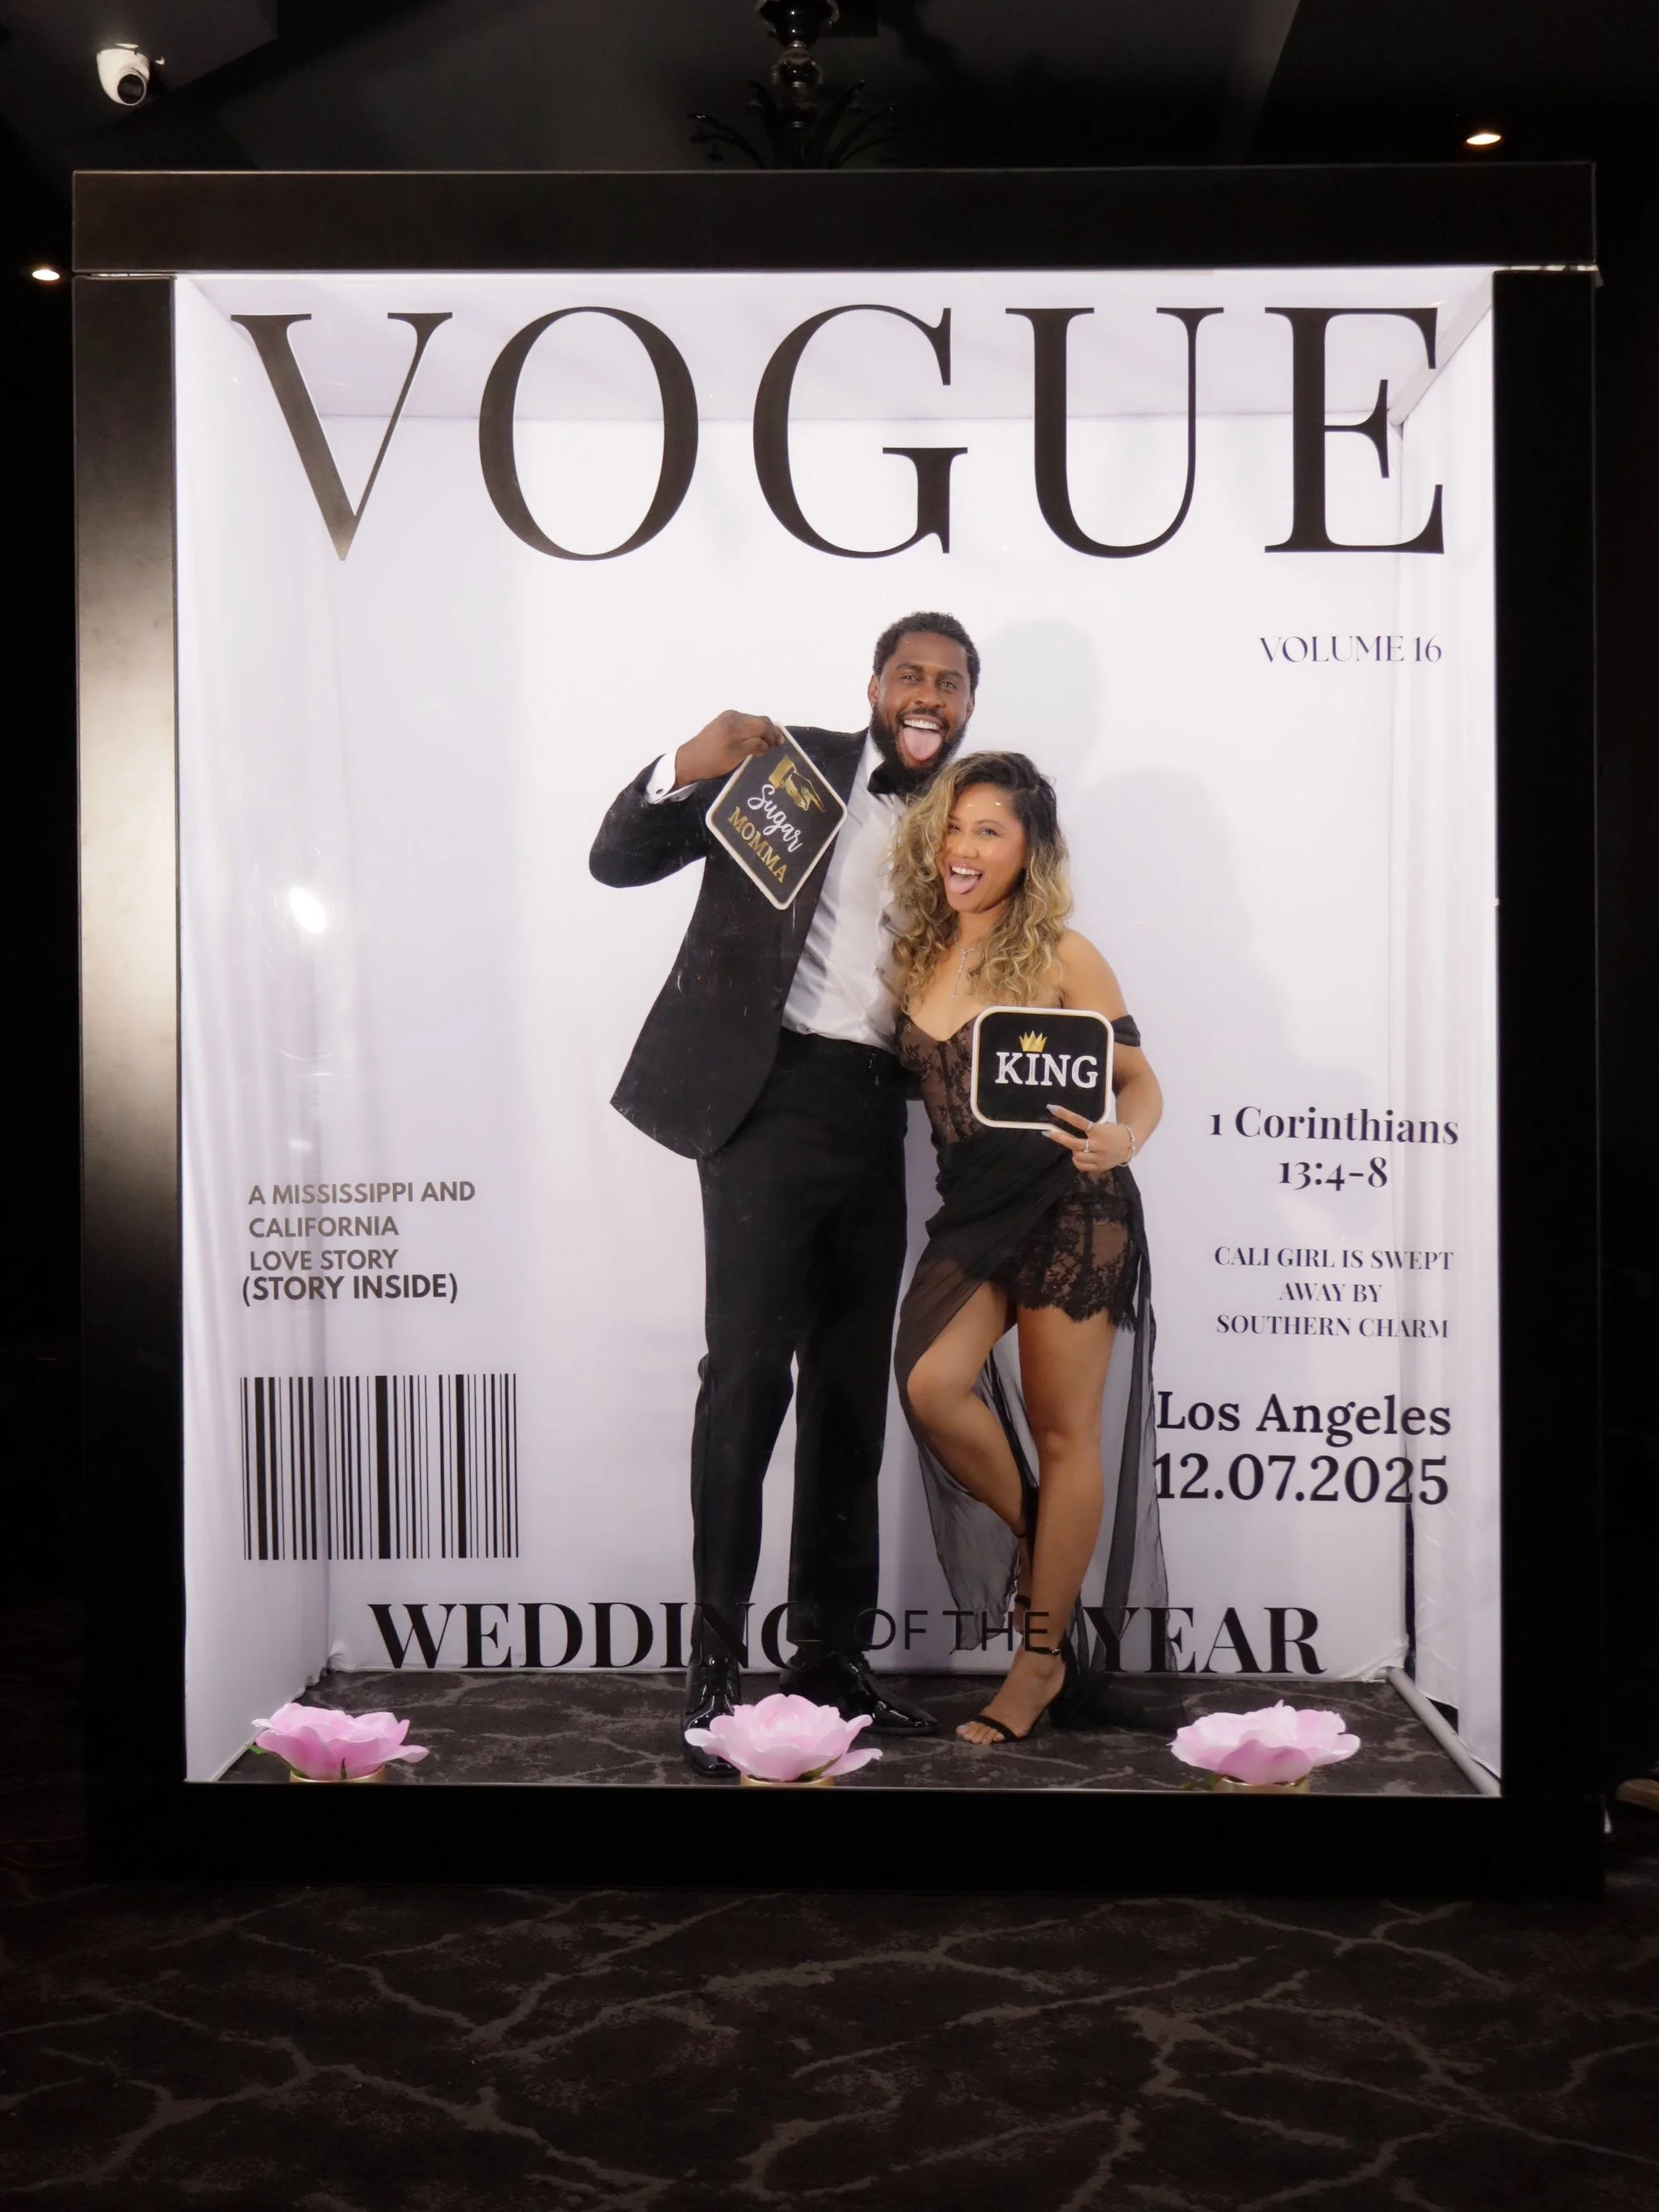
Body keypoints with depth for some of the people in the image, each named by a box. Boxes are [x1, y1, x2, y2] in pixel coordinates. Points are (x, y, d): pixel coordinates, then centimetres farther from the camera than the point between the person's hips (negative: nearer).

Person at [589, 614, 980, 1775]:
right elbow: (618, 859, 0)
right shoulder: (787, 764, 4)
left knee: (852, 1394, 7)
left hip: (875, 1113, 5)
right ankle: (716, 1663, -3)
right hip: (773, 1092, -4)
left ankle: (832, 1655, 17)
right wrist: (685, 768, -19)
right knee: (749, 1373, -11)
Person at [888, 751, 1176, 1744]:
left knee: (1063, 1430, 1)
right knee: (931, 1385, -15)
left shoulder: (1061, 956, -7)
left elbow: (1139, 1080, -6)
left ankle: (1044, 1660, 14)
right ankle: (1038, 1546, 14)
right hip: (974, 1206, 5)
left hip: (1071, 1208, -4)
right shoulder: (921, 953, 7)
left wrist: (1122, 1140, -26)